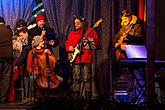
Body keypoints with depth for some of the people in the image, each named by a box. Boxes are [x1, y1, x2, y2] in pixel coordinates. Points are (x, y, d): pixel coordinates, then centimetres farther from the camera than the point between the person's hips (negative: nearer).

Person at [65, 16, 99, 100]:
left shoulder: (90, 31, 7)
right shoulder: (72, 33, 19)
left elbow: (96, 42, 3)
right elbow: (67, 43, 18)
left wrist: (90, 41, -15)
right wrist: (69, 48, -3)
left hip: (87, 58, -3)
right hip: (76, 58, 3)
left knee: (87, 78, -4)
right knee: (76, 78, 1)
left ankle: (88, 96, 1)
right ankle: (75, 96, 6)